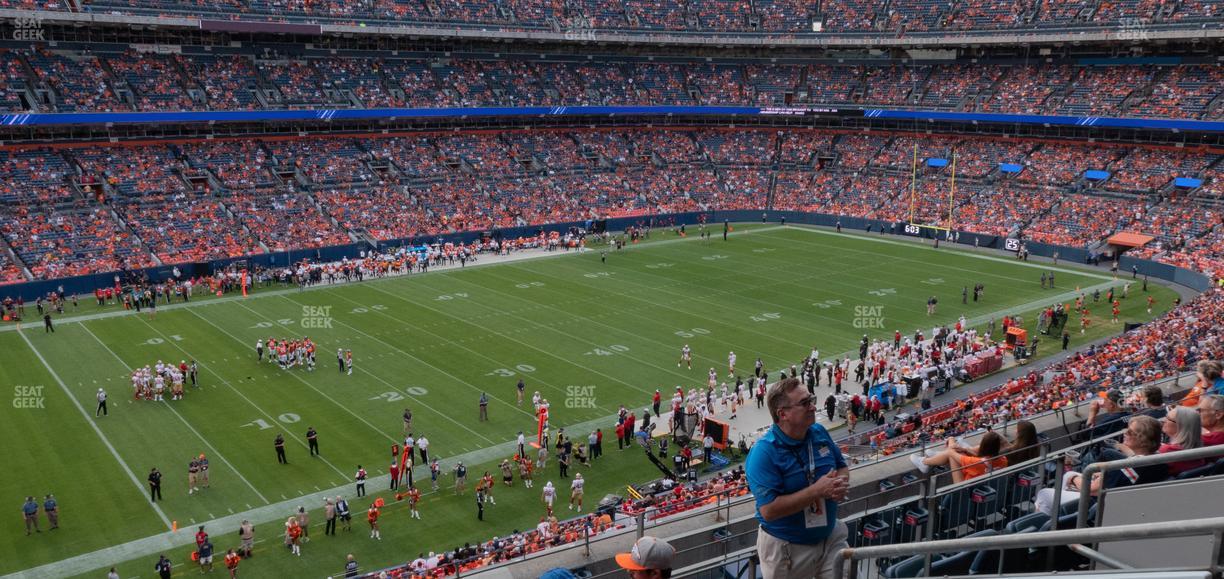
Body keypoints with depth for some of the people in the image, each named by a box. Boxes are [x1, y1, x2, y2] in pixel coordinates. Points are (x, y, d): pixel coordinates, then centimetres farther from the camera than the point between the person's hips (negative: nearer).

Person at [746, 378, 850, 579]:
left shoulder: (819, 433, -2)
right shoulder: (764, 453, -23)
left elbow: (842, 466, 12)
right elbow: (768, 510, -29)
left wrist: (842, 484, -13)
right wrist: (817, 491, -30)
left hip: (830, 537, 5)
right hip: (786, 548, -5)